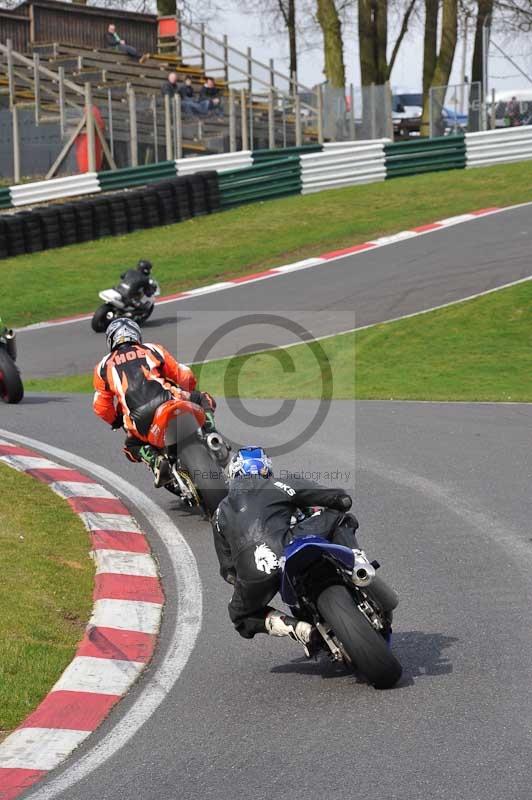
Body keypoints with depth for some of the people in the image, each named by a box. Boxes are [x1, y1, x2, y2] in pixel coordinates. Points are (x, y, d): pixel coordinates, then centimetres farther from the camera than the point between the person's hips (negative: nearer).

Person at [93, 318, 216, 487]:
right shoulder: (153, 350, 21)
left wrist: (116, 422, 43)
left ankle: (155, 460, -1)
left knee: (132, 447, 31)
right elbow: (185, 376, 22)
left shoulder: (104, 366, 22)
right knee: (204, 400, 28)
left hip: (141, 423, 0)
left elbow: (101, 407, 23)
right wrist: (187, 394, 43)